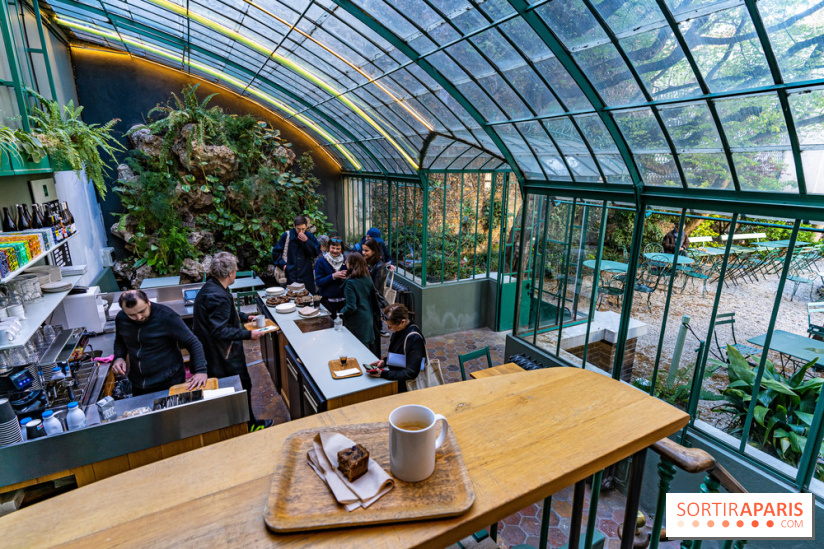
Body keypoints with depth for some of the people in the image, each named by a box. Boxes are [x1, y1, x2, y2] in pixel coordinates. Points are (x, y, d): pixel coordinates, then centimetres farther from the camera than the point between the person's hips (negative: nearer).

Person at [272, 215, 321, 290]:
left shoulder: (310, 236, 6)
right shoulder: (286, 236, 2)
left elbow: (316, 253, -2)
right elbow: (276, 252, 8)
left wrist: (306, 241, -12)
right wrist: (283, 264, -4)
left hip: (306, 275, 1)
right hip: (290, 275, -1)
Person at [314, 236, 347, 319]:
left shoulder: (345, 260, 6)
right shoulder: (321, 261, -2)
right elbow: (318, 282, -9)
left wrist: (346, 277, -11)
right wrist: (333, 276, -20)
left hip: (343, 299, 3)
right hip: (328, 299, -2)